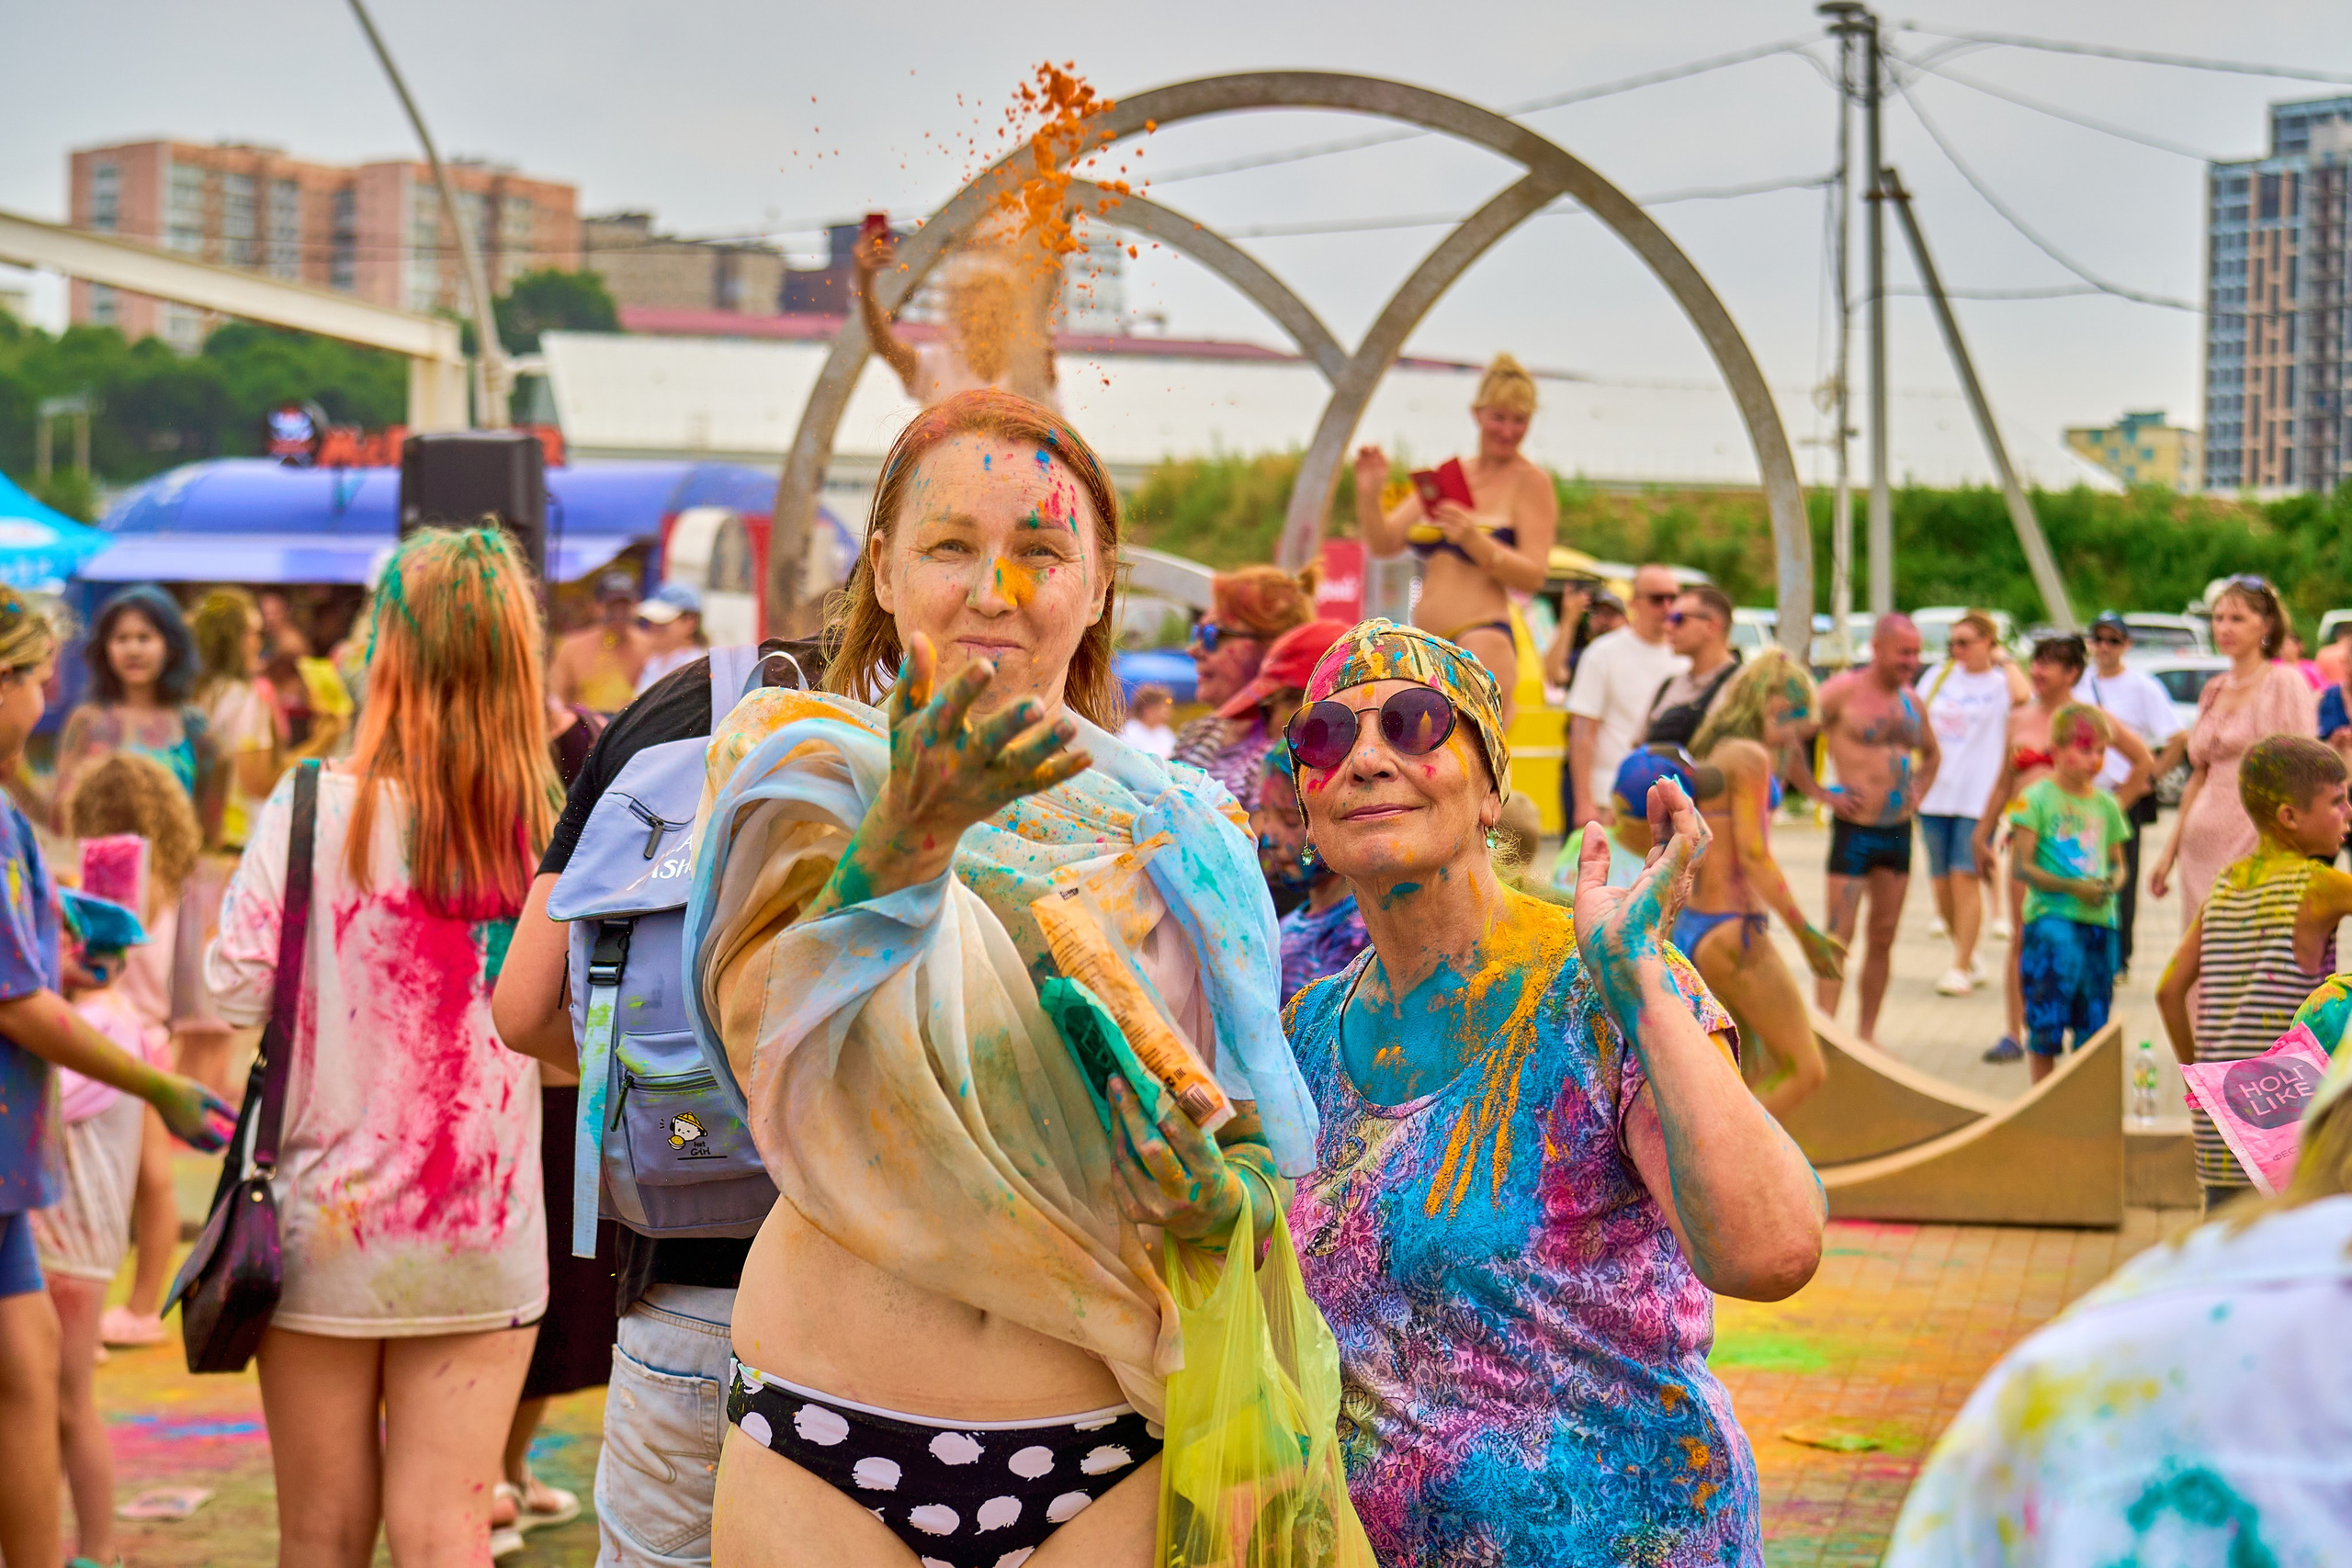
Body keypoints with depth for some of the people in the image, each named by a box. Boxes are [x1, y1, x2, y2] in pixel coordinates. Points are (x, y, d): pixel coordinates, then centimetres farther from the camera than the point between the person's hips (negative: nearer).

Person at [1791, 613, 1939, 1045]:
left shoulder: (1911, 701, 12)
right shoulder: (1843, 691, -8)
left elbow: (1932, 754, 31)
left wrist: (1918, 792, 13)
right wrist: (1819, 793, -12)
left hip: (1899, 831, 6)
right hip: (1855, 829, -6)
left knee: (1883, 939, 10)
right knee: (1839, 938, -7)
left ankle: (1867, 1034, 19)